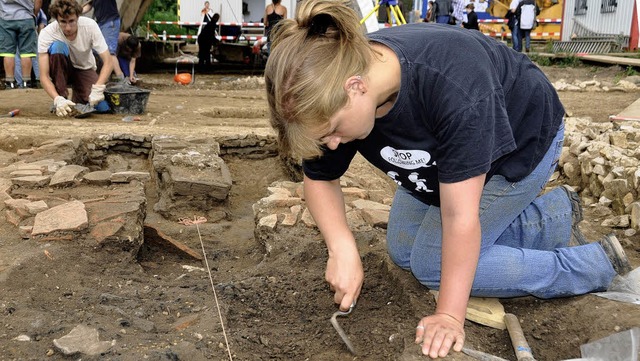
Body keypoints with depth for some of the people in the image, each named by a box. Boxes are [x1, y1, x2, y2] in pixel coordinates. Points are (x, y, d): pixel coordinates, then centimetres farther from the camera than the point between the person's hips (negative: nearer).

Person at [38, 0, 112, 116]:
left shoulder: (90, 25, -25)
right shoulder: (46, 33, -27)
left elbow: (108, 63, -25)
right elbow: (44, 76, -28)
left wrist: (97, 89, -39)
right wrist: (57, 99, -45)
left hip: (85, 69, 1)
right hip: (62, 70, -1)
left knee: (101, 106, -26)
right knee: (57, 46, -34)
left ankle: (78, 97, 11)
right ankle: (60, 101, -22)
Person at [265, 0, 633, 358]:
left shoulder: (452, 88, -44)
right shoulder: (335, 89, -25)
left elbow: (459, 217, -37)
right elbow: (320, 179, -10)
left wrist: (450, 315, -29)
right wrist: (343, 248, -25)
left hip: (522, 141, -7)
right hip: (444, 142, 7)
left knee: (432, 262, -10)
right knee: (403, 251, 8)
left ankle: (594, 264, 2)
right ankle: (553, 215, 15)